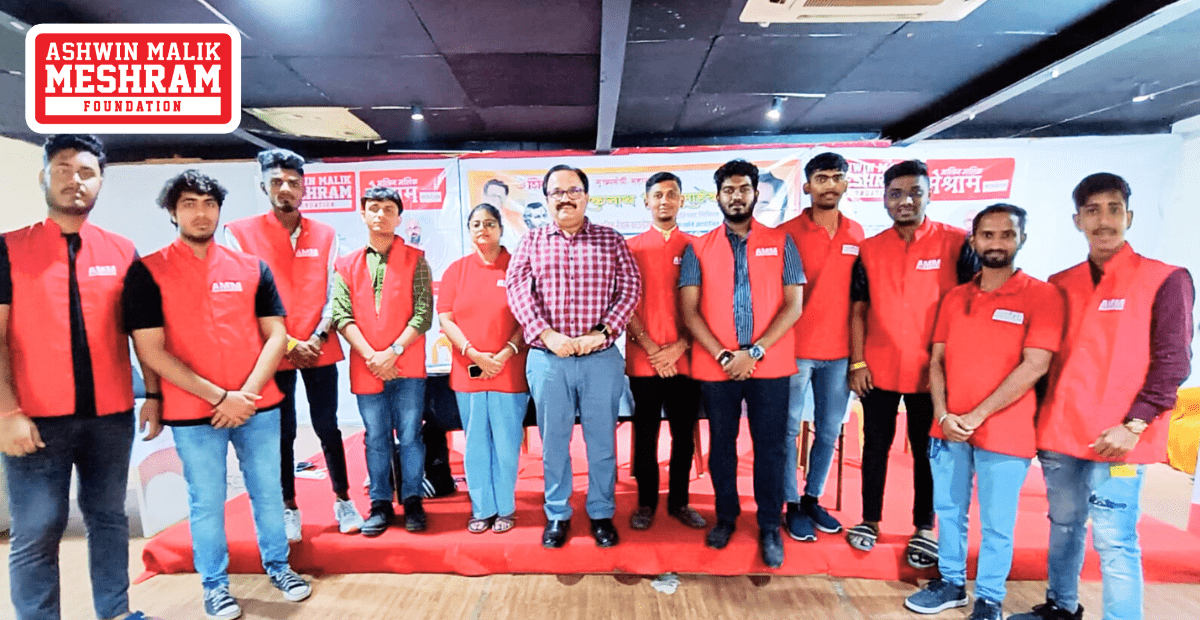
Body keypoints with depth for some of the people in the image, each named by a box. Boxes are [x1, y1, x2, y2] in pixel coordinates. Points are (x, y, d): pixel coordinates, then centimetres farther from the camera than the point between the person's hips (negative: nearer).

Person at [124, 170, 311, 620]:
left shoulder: (252, 267, 4)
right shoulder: (148, 271, -3)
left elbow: (275, 334, 2)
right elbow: (151, 350, -8)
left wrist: (248, 393, -10)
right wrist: (218, 397, -13)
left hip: (258, 405, 2)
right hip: (192, 412, -2)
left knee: (267, 490, 13)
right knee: (206, 501, 10)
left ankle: (278, 564, 33)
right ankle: (214, 583, 30)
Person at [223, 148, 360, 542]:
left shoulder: (325, 236, 6)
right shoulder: (240, 233, -1)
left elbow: (333, 293, 5)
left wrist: (317, 337, -8)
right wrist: (286, 343, -10)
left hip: (319, 350, 2)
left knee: (327, 426, 8)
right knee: (282, 433, 7)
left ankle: (343, 501, 22)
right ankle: (289, 509, 22)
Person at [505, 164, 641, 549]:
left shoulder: (610, 239, 7)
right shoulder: (531, 242, 8)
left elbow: (630, 287, -1)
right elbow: (517, 288, -3)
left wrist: (602, 332, -14)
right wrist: (546, 334, -16)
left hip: (601, 358, 0)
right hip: (547, 358, 1)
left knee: (602, 441, 9)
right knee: (553, 441, 11)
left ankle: (602, 514, 27)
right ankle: (557, 515, 27)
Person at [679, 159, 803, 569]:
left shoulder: (781, 243, 5)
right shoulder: (698, 249, 6)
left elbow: (793, 305, -1)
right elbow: (689, 310, -1)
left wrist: (755, 351, -11)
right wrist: (723, 355, -11)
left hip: (770, 365, 0)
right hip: (715, 365, 1)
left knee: (770, 446, 7)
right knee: (721, 443, 12)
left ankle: (770, 526, 23)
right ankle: (726, 516, 30)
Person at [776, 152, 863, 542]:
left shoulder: (857, 234, 8)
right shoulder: (788, 233, -4)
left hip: (840, 351, 4)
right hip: (795, 349, -4)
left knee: (829, 431, 12)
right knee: (789, 429, 4)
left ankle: (813, 499, 28)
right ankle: (792, 505, 17)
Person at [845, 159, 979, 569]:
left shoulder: (956, 243, -5)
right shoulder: (870, 250, 3)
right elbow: (859, 309, 5)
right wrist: (857, 362, -1)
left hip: (932, 371, -2)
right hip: (878, 369, 2)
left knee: (927, 450, 12)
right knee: (875, 445, 12)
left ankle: (925, 528, 28)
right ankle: (870, 520, 29)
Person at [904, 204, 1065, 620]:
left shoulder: (1042, 295, -5)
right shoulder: (955, 298, 9)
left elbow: (1034, 366, -13)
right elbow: (937, 361, 7)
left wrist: (976, 416, -15)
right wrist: (943, 414, -7)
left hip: (1005, 433, -4)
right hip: (948, 430, 4)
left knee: (996, 523, 8)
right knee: (948, 511, 15)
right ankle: (951, 582, 32)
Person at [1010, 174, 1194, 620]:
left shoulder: (1165, 280, -2)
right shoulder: (1061, 284, 9)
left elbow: (1172, 363, -7)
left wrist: (1134, 425, -15)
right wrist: (1040, 415, 8)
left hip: (1116, 439, -4)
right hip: (1058, 432, 5)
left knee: (1114, 540, -3)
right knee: (1063, 526, 16)